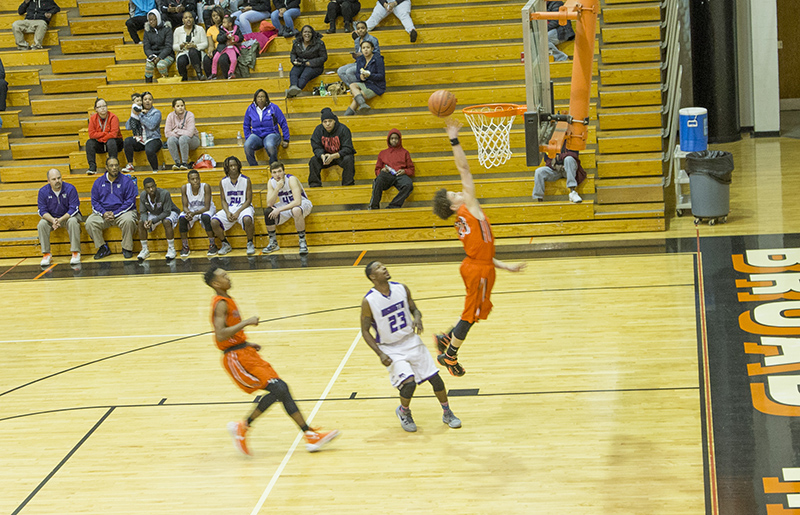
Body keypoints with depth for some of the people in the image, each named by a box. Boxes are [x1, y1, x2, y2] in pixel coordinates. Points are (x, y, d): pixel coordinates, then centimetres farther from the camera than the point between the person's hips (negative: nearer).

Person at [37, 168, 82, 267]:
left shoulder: (70, 189, -15)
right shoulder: (43, 191, -8)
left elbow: (74, 209, -18)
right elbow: (42, 211, -7)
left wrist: (61, 220, -31)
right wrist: (53, 220, -27)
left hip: (69, 216, -2)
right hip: (51, 217, 2)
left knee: (73, 222, -35)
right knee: (42, 224, -26)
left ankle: (76, 253, -26)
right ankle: (46, 255, -17)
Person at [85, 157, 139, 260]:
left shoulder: (126, 181, -1)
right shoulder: (99, 182, 8)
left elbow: (130, 201, -6)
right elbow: (95, 201, 7)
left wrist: (115, 213, -16)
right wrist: (103, 213, -13)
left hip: (122, 211, -3)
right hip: (103, 212, 3)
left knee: (128, 220, -36)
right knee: (90, 222, -24)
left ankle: (127, 248, -16)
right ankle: (103, 248, -8)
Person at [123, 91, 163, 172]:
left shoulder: (156, 112, 1)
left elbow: (151, 126, -19)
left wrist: (141, 115, -13)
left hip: (153, 139, -5)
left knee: (149, 150, -38)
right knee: (127, 141, -24)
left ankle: (156, 170, -17)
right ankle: (130, 165, -18)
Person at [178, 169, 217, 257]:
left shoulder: (206, 187, -24)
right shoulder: (184, 188, -15)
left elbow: (207, 207, -25)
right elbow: (185, 207, -11)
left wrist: (194, 213, -41)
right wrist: (188, 212, -36)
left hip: (205, 209, -3)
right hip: (192, 210, 3)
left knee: (205, 217, -37)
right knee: (182, 218, -27)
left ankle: (212, 245, -22)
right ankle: (185, 247, -11)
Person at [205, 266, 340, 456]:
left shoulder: (228, 301, 17)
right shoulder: (221, 304, -14)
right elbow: (220, 335, -27)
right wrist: (246, 322, -23)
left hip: (245, 353, 10)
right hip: (236, 358, -10)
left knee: (282, 390, 4)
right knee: (278, 389, -17)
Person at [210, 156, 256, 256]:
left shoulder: (246, 180, -5)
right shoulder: (223, 182, 4)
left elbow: (249, 200, -6)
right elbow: (223, 200, 8)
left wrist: (238, 212, -19)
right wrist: (227, 212, -12)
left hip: (244, 207, -3)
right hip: (229, 209, 3)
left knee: (247, 219, -39)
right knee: (214, 222, -21)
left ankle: (250, 243, -14)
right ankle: (225, 244, 1)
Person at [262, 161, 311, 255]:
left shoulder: (291, 179, -26)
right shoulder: (271, 182, -10)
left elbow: (297, 201, -34)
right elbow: (269, 204, -19)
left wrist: (279, 209, -36)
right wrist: (277, 188, -32)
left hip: (303, 203, -5)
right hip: (285, 205, 5)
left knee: (296, 210, -40)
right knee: (267, 211, -20)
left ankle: (302, 242, -24)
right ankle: (273, 242, -2)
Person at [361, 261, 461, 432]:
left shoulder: (402, 289, -6)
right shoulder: (368, 301, -17)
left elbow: (414, 309, 9)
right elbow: (365, 331, -9)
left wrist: (417, 318, -16)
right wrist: (380, 353, -18)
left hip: (411, 341, 4)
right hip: (390, 349, -4)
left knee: (435, 378, 1)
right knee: (409, 382, -20)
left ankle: (447, 413, 23)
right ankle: (403, 412, 12)